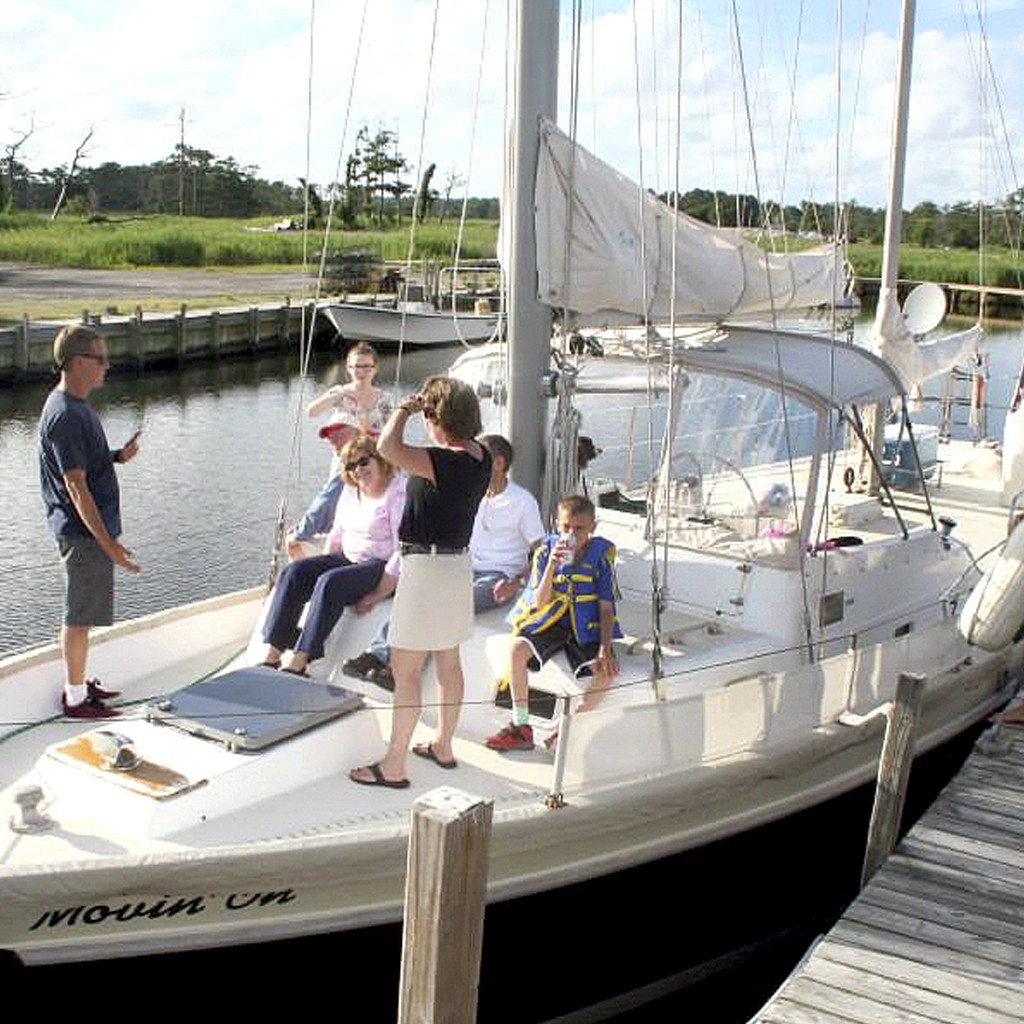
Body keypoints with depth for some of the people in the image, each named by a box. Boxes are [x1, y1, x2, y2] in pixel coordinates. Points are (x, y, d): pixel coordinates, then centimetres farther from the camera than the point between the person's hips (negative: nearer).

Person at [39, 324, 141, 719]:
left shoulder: (76, 406, 10)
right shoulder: (65, 415, -21)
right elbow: (75, 485, -24)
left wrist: (117, 456, 4)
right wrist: (107, 542, -24)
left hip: (89, 528, 10)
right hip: (84, 532, -10)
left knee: (81, 614, 19)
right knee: (80, 617, 1)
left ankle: (77, 684, 31)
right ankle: (76, 699, 11)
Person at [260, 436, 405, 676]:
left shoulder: (399, 492, -15)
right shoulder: (350, 490, 11)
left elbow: (404, 551, -19)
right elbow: (336, 534, 20)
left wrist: (377, 595, -22)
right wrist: (324, 564, 6)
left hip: (383, 567, -8)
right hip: (349, 558, 8)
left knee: (330, 583, -33)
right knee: (294, 573, -15)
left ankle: (297, 663, -32)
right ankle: (272, 655, -21)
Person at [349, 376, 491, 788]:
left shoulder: (445, 463, -25)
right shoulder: (479, 455, 2)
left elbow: (389, 447, -36)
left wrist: (404, 410, -20)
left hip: (427, 566, -9)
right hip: (459, 564, 9)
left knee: (405, 670, -2)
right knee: (448, 662, 19)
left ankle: (393, 766, 4)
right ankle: (442, 746, 33)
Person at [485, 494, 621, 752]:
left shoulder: (602, 553, -4)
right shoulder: (546, 550, -3)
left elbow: (606, 606, -4)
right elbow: (540, 603, -9)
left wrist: (605, 649, -16)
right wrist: (552, 566, -24)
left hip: (586, 626, -1)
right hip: (549, 621, 1)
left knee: (607, 671, -28)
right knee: (516, 648, -29)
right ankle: (521, 728, -14)